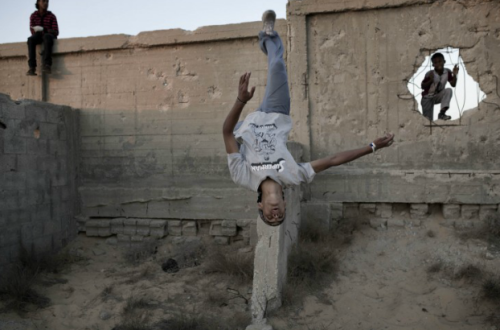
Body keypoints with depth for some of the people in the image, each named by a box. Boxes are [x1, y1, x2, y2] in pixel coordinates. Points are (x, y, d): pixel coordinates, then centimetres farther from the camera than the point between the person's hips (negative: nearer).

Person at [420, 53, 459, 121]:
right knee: (428, 120, -10)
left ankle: (442, 113, -30)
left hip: (437, 97, 3)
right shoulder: (430, 74, -20)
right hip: (427, 98, -3)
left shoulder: (447, 72, -8)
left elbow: (453, 84, -6)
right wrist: (430, 80, -32)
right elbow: (423, 87, -16)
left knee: (448, 90, -28)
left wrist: (454, 75, -22)